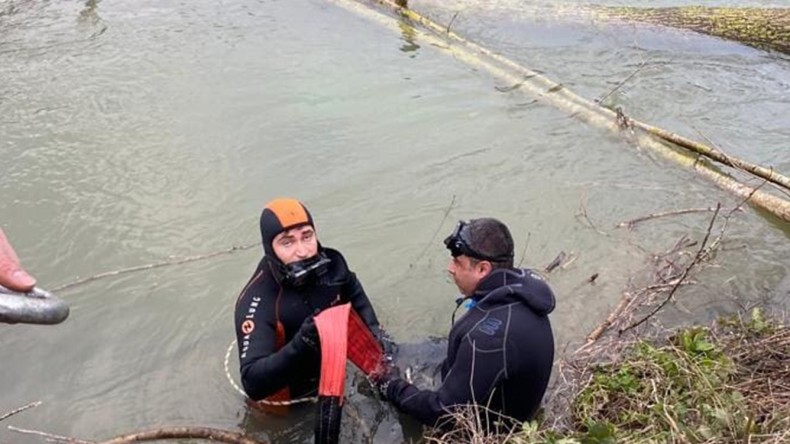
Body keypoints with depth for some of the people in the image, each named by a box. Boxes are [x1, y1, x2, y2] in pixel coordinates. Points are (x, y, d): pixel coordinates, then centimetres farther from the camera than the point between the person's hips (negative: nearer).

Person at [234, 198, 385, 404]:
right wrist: (299, 346, -48)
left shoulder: (330, 262, -13)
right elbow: (253, 383, -35)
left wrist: (374, 330, -1)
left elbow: (354, 295, 13)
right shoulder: (257, 302, -29)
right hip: (291, 401, -4)